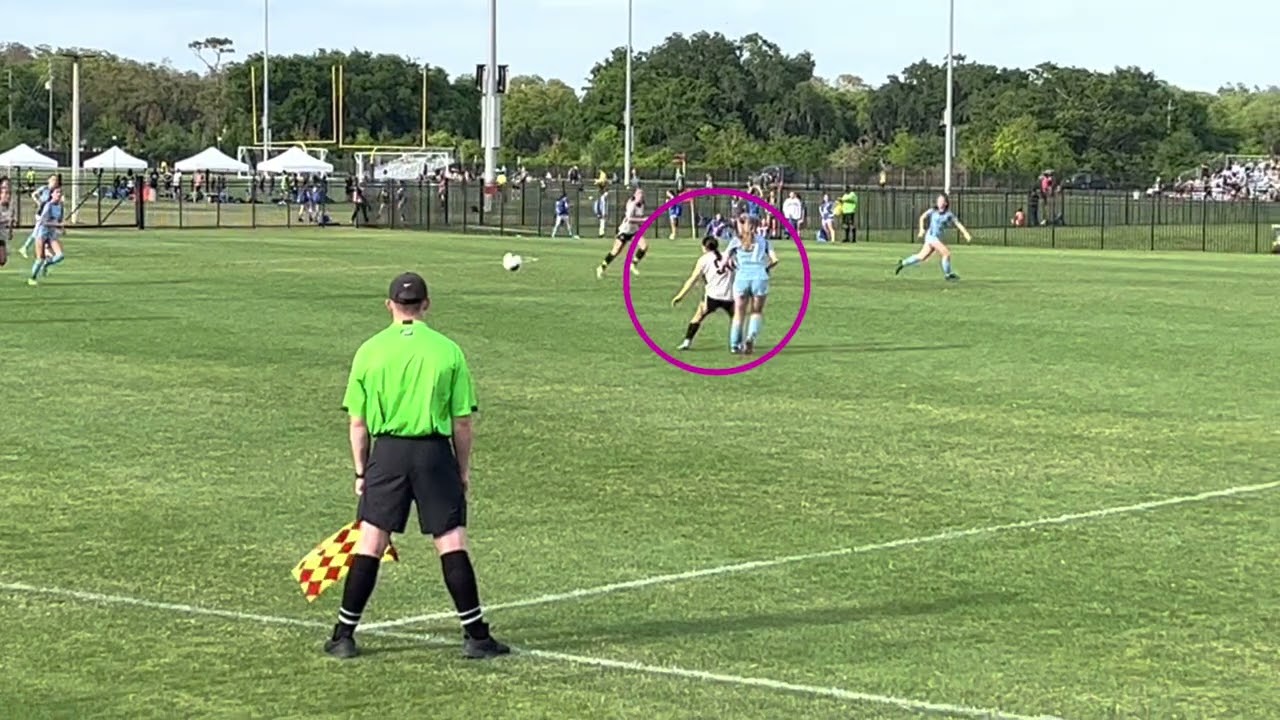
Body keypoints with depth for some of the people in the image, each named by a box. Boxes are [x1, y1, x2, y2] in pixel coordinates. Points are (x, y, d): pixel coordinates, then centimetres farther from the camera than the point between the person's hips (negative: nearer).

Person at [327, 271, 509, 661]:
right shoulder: (448, 351, -1)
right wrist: (463, 469, 11)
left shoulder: (370, 351, 1)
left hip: (387, 452, 1)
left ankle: (344, 635, 9)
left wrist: (361, 471, 12)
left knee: (369, 545, 6)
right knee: (453, 545, 3)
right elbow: (462, 421, 1)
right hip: (435, 452, -1)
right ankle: (475, 636, 6)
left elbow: (358, 423, 3)